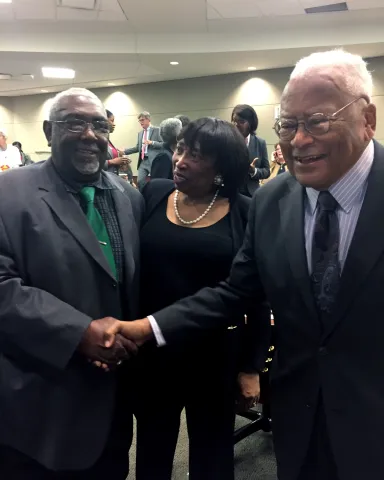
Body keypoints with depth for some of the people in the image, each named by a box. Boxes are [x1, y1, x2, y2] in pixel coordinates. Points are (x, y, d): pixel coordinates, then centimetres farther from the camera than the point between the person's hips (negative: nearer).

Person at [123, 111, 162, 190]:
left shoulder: (157, 130, -2)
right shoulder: (140, 133, 17)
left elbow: (163, 144, -8)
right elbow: (138, 148, 20)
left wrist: (152, 143, -19)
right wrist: (125, 151, 12)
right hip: (143, 161, 6)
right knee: (140, 181, -3)